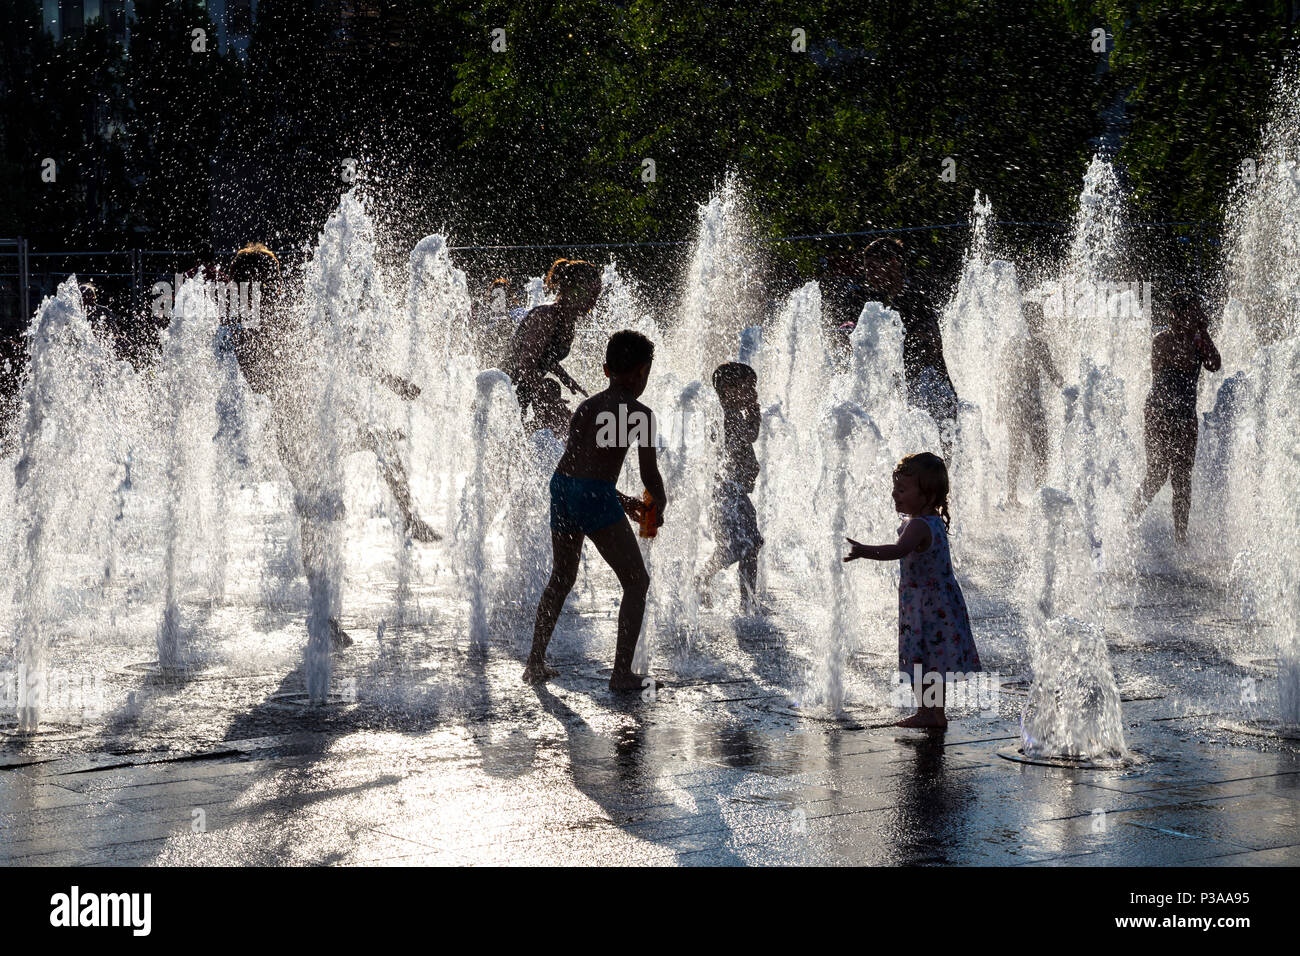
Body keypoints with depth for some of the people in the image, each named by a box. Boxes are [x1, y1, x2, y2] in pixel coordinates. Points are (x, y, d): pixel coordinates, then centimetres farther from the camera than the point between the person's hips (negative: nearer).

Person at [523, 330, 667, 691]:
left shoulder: (587, 407, 19)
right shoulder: (639, 414, -2)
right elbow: (650, 474, -5)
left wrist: (621, 500, 32)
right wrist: (659, 504, 17)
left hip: (561, 486, 7)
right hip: (595, 496, -7)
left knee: (561, 579, 26)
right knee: (636, 582, 6)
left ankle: (535, 662, 28)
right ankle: (622, 672, -1)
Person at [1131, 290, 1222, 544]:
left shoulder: (1196, 340, 12)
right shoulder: (1163, 340, -6)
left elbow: (1214, 365, 6)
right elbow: (1185, 362, -16)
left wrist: (1204, 334, 6)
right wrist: (1196, 334, -12)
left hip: (1186, 415, 6)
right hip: (1161, 414, -6)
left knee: (1183, 477, 5)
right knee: (1158, 473, -6)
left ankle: (1181, 534, 6)